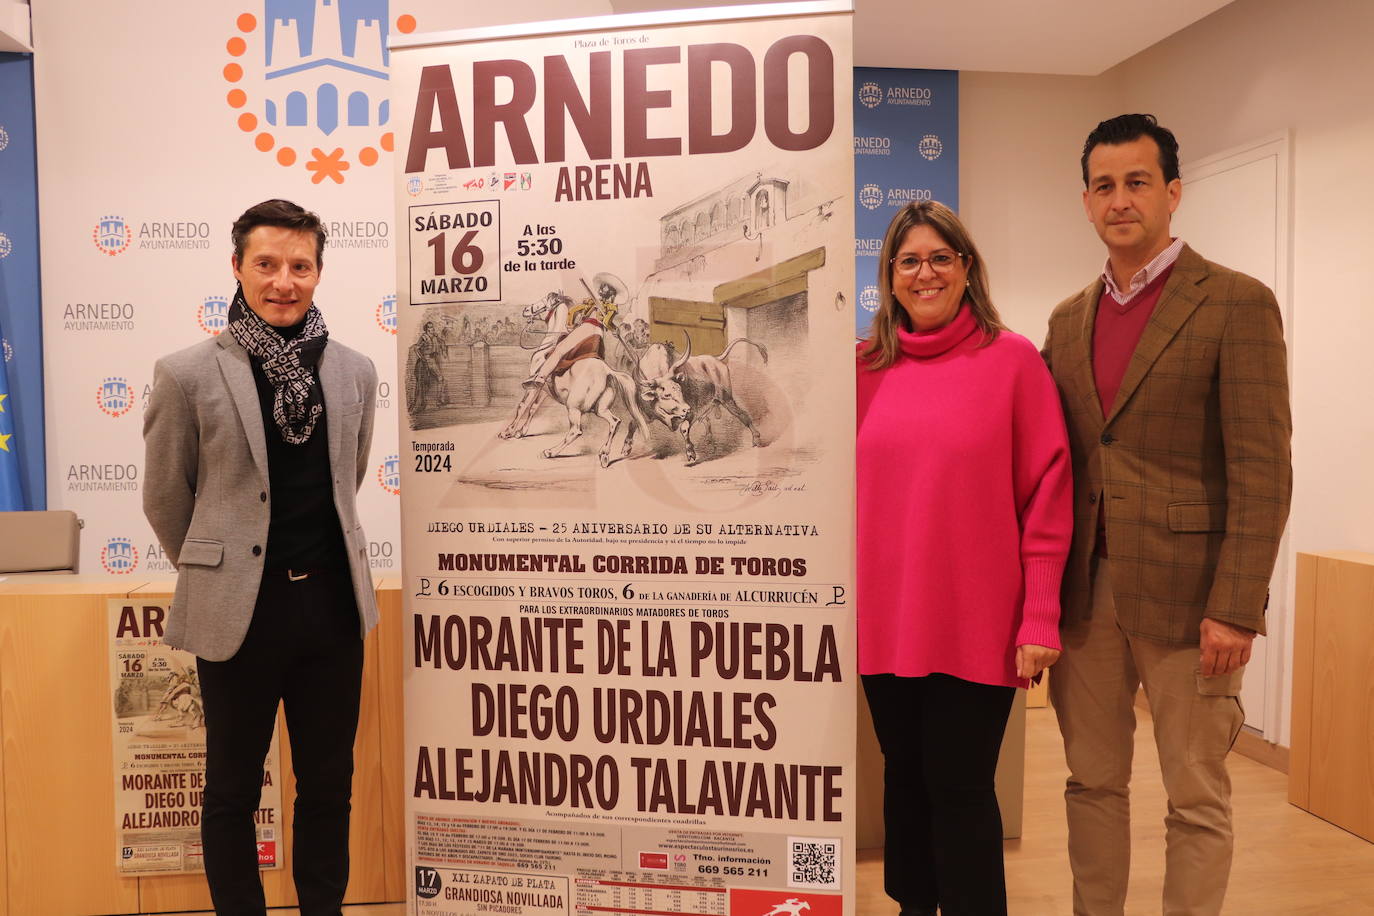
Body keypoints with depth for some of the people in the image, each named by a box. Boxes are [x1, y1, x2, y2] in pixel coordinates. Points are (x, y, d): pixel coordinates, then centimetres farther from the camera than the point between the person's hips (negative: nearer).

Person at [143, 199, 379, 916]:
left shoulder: (353, 371, 2)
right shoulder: (187, 375, -8)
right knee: (232, 791, 13)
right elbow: (165, 498, 4)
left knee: (328, 785, 15)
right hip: (241, 611, -3)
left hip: (333, 602, 3)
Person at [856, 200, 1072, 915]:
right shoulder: (866, 367, 6)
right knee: (904, 777, 16)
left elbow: (1047, 495, -5)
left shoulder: (1013, 360, -3)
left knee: (960, 790, 4)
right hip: (885, 620, 4)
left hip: (975, 626, -3)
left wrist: (1039, 618, -8)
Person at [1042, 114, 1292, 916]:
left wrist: (1236, 609, -16)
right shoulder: (1070, 319, 11)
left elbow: (1263, 471, -10)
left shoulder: (1237, 304, -5)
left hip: (1185, 595, -5)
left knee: (1197, 799, 8)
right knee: (1094, 784, 15)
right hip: (1084, 593, 5)